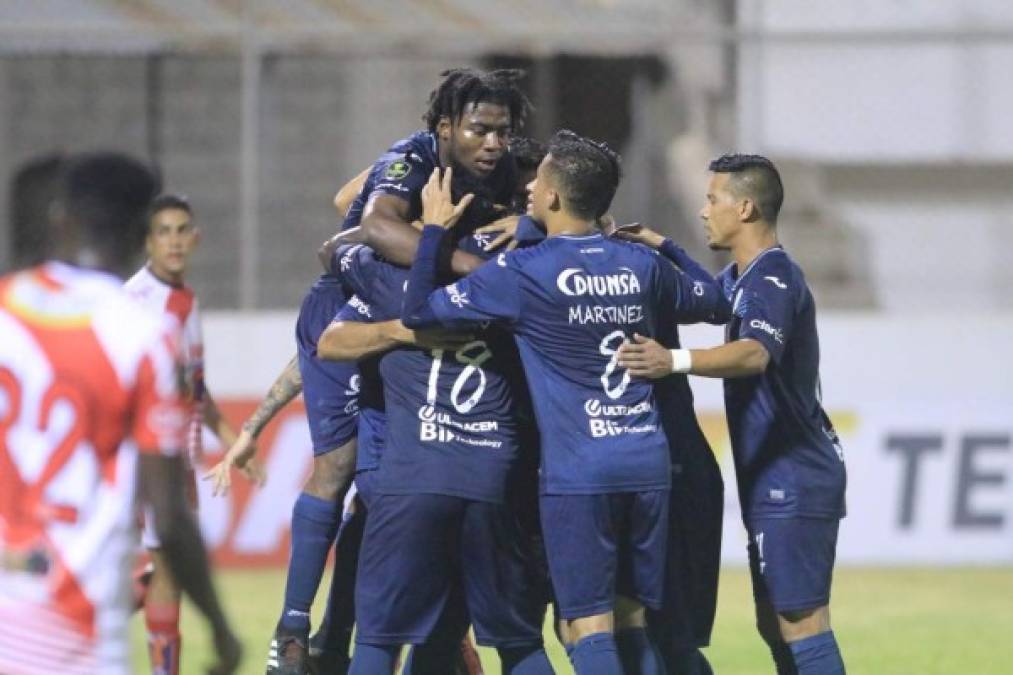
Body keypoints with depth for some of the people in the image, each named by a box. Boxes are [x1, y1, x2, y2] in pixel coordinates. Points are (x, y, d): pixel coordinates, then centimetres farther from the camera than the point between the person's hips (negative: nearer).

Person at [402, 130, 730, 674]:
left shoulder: (522, 272, -7)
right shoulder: (641, 264, 8)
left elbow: (419, 310, -4)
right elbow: (715, 303, 25)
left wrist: (433, 228, 8)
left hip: (577, 471, -5)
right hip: (648, 463, 5)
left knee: (588, 627, -4)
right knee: (632, 621, 11)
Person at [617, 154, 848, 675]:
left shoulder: (774, 279, -17)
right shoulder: (740, 279, 15)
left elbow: (755, 354, -34)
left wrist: (676, 361, -48)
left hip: (793, 483, -11)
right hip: (775, 483, 11)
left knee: (801, 626, -12)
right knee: (775, 626, 13)